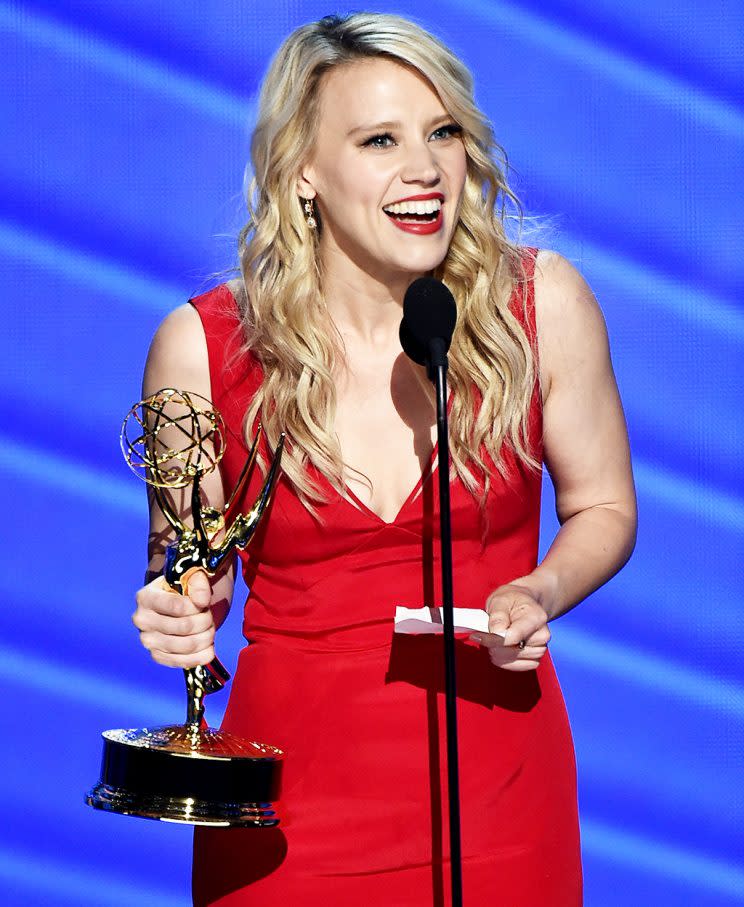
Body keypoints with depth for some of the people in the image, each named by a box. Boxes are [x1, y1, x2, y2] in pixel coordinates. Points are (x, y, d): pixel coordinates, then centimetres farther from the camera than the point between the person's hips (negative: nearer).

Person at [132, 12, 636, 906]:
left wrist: (538, 595, -13)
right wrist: (178, 612, -16)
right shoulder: (203, 345, -9)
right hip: (295, 801, 0)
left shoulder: (541, 304, -8)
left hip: (497, 788, 1)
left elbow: (602, 507, 6)